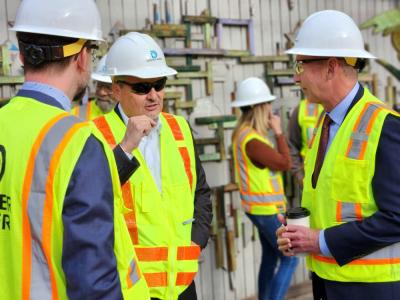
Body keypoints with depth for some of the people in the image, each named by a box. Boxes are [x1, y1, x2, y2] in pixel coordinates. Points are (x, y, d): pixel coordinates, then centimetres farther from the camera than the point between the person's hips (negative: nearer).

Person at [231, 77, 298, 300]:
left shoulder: (244, 132, 7)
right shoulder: (251, 139, -24)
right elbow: (285, 163, -17)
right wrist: (278, 132, -11)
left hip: (262, 207, 10)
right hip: (266, 209, -10)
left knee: (270, 258, 17)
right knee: (289, 259, -2)